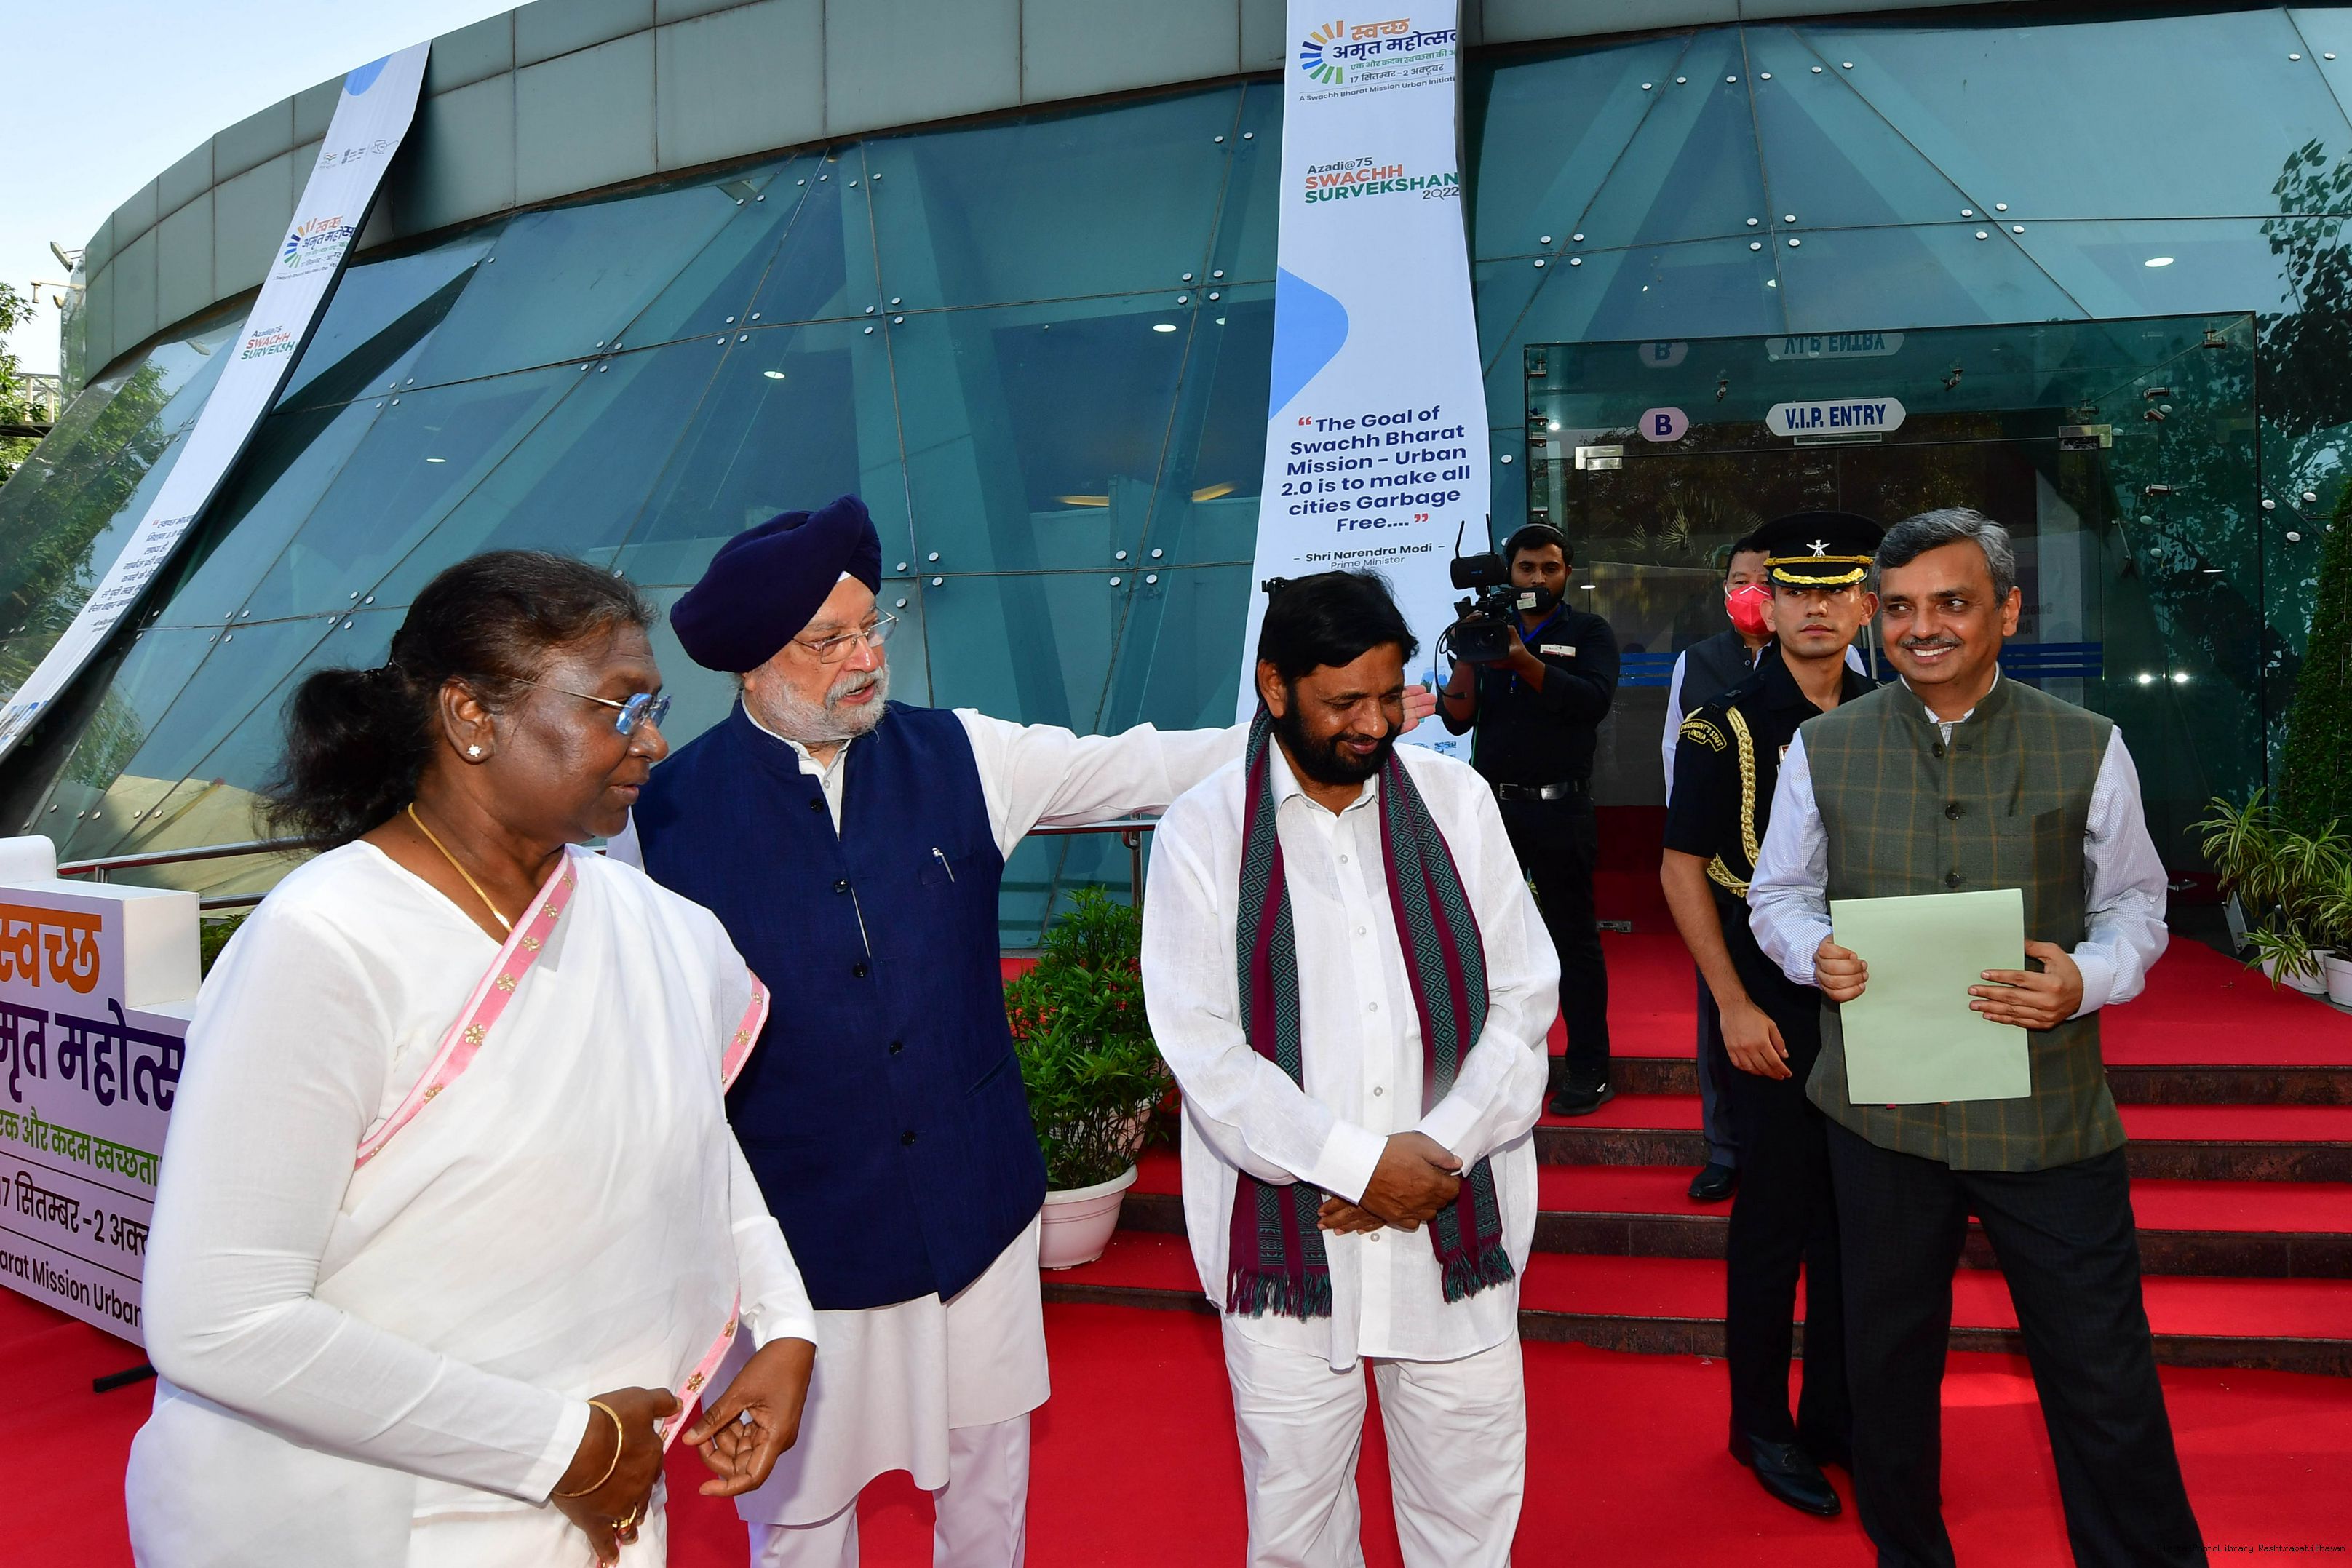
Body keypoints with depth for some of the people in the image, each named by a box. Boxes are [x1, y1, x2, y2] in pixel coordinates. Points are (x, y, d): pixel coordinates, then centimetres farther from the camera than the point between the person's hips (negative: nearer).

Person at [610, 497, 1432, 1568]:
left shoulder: (957, 757, -2)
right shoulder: (667, 813, -9)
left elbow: (1132, 767, 0)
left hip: (975, 1200, 3)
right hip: (794, 1231, -2)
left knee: (990, 1463, 20)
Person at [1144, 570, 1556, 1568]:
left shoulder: (1456, 801, 4)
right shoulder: (1204, 831, -4)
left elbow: (1523, 997, 2)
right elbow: (1202, 1044, -8)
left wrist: (1439, 1149, -10)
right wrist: (1358, 1164, -14)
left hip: (1455, 1222, 2)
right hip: (1285, 1235, -2)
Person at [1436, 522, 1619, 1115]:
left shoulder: (1588, 632, 4)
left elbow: (1594, 700, -16)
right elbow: (1457, 718, 4)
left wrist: (1526, 662, -26)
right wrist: (1467, 658, -12)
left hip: (1559, 809, -4)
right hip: (1491, 801, 4)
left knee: (1574, 936, 0)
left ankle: (1589, 1070, 6)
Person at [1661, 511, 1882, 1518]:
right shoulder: (1726, 726, -9)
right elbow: (1682, 869, -9)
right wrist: (1735, 1005, -14)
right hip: (1769, 1011, -5)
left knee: (1854, 1214, 12)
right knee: (1776, 1216, 3)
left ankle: (1837, 1414, 29)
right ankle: (1762, 1426, 20)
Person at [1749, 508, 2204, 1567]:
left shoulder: (2088, 749, 0)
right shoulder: (1823, 749, 2)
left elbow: (2135, 904, 6)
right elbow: (1778, 893, 9)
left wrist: (2086, 980, -15)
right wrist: (1815, 952, -12)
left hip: (2049, 1112, -1)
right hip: (1882, 1109, 2)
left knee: (2104, 1379, 5)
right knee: (1888, 1363, 17)